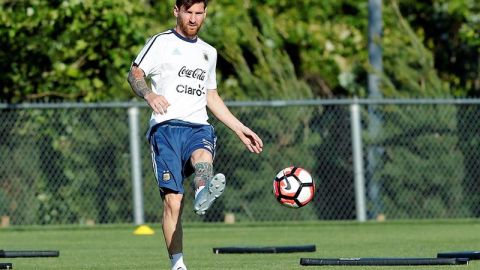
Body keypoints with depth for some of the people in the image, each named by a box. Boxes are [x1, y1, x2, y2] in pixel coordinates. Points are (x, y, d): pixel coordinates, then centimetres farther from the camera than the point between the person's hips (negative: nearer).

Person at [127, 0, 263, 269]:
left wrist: (240, 129, 32)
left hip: (198, 127, 2)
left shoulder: (209, 52, 26)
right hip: (166, 126, -2)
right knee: (173, 199, -14)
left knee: (203, 155, -37)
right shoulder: (161, 42, 10)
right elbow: (135, 73, 2)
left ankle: (203, 196, -70)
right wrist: (150, 95, -20)